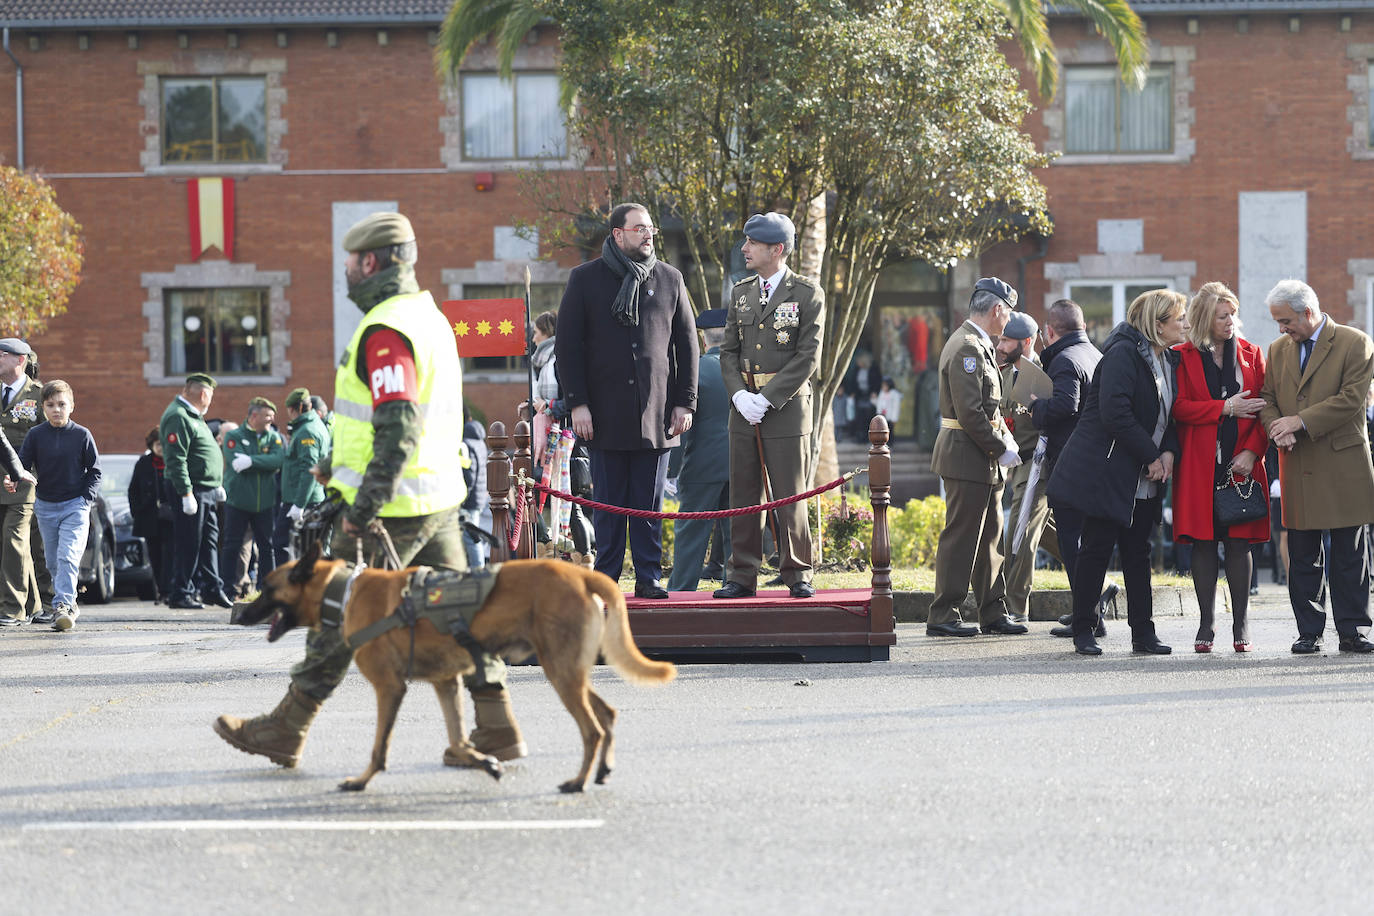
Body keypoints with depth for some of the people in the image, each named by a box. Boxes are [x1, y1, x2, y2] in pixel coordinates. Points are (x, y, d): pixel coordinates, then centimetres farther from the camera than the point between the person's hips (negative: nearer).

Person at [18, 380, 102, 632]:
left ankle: (63, 605, -22)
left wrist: (87, 499, -7)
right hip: (45, 506, 3)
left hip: (75, 506, -3)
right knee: (53, 561, 9)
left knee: (68, 557, -16)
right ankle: (68, 605, 21)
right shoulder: (35, 435, 2)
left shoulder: (82, 435, -2)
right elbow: (22, 464, -1)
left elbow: (94, 470, 4)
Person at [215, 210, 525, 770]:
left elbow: (398, 428, -25)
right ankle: (497, 729, 4)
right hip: (440, 499, 9)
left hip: (393, 506, -9)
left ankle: (285, 729, 10)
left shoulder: (385, 331, -17)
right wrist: (340, 463, 30)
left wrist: (363, 508, -24)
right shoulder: (430, 316, 14)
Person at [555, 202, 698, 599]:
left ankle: (649, 577, 9)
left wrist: (684, 402, 4)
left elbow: (687, 345, 12)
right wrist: (577, 403, -6)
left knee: (650, 504, 4)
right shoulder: (585, 279, 3)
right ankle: (605, 578, 7)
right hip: (606, 413, -2)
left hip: (655, 413, 2)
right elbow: (567, 345, 2)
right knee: (609, 502, 1)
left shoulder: (669, 279, 10)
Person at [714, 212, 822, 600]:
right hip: (744, 407, 5)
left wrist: (767, 399, -14)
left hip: (786, 406, -5)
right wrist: (739, 395, -6)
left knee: (790, 495, -1)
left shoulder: (807, 294, -4)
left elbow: (808, 357, -9)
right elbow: (729, 351, 12)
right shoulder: (740, 292, 13)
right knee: (743, 495, 5)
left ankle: (797, 575, 8)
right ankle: (741, 576, 9)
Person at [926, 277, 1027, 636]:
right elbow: (969, 412, -22)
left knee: (990, 537, 13)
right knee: (960, 537, -6)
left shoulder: (979, 346, 17)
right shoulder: (966, 348, -17)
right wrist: (1001, 448, -16)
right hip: (968, 457, -11)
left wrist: (1006, 438, 9)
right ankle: (942, 617, -1)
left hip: (984, 459, 11)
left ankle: (993, 613, 19)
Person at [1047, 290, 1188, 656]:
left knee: (1138, 553, 9)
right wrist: (1151, 456, -17)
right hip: (1108, 471, -8)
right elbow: (1115, 412, -22)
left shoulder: (1169, 360, 12)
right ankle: (1083, 631, 4)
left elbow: (1171, 413, 17)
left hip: (1145, 481, 8)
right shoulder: (1122, 354, -14)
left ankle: (1143, 633, 12)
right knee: (1097, 550, -3)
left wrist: (1168, 452, -3)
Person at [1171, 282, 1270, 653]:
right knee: (1203, 543, -1)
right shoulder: (1184, 357, 4)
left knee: (1239, 543, -1)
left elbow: (1262, 408, 6)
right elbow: (1179, 407, -5)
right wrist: (1225, 408, -13)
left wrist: (1252, 451, -7)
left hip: (1241, 464, 1)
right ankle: (1205, 626, 4)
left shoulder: (1250, 354, 10)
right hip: (1199, 466, -1)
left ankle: (1241, 626, 4)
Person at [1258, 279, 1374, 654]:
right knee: (1303, 556, 3)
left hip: (1343, 464, -4)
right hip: (1297, 466, 4)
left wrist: (1300, 421, -15)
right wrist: (1278, 429, -9)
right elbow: (1267, 398, 13)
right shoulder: (1278, 350, 15)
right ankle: (1309, 633, 9)